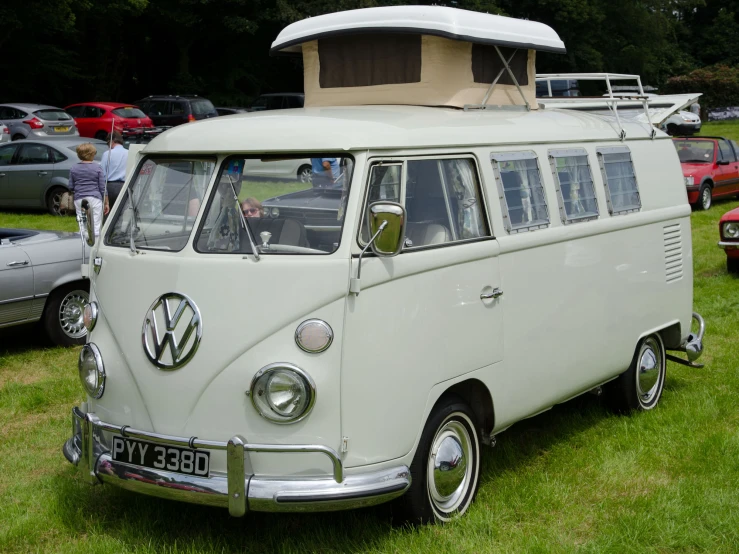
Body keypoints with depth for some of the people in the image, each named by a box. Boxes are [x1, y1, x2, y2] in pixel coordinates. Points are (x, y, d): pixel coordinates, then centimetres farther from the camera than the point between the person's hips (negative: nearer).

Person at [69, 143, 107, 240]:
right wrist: (106, 203, 3)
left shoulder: (74, 169, 5)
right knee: (96, 227, 0)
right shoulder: (97, 168, -2)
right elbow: (102, 188, -3)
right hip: (95, 199, -3)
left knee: (83, 228, 7)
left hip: (79, 199, 3)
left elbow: (71, 187, 9)